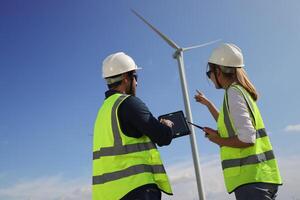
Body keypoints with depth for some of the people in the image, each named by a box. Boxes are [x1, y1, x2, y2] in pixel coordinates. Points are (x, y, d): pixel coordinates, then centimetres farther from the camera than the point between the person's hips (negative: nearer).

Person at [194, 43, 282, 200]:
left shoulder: (234, 93, -12)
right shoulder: (241, 91, 15)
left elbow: (246, 138, -23)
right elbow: (231, 125, 32)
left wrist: (218, 140, -6)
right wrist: (208, 103, 38)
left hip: (251, 178, -9)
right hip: (258, 176, 9)